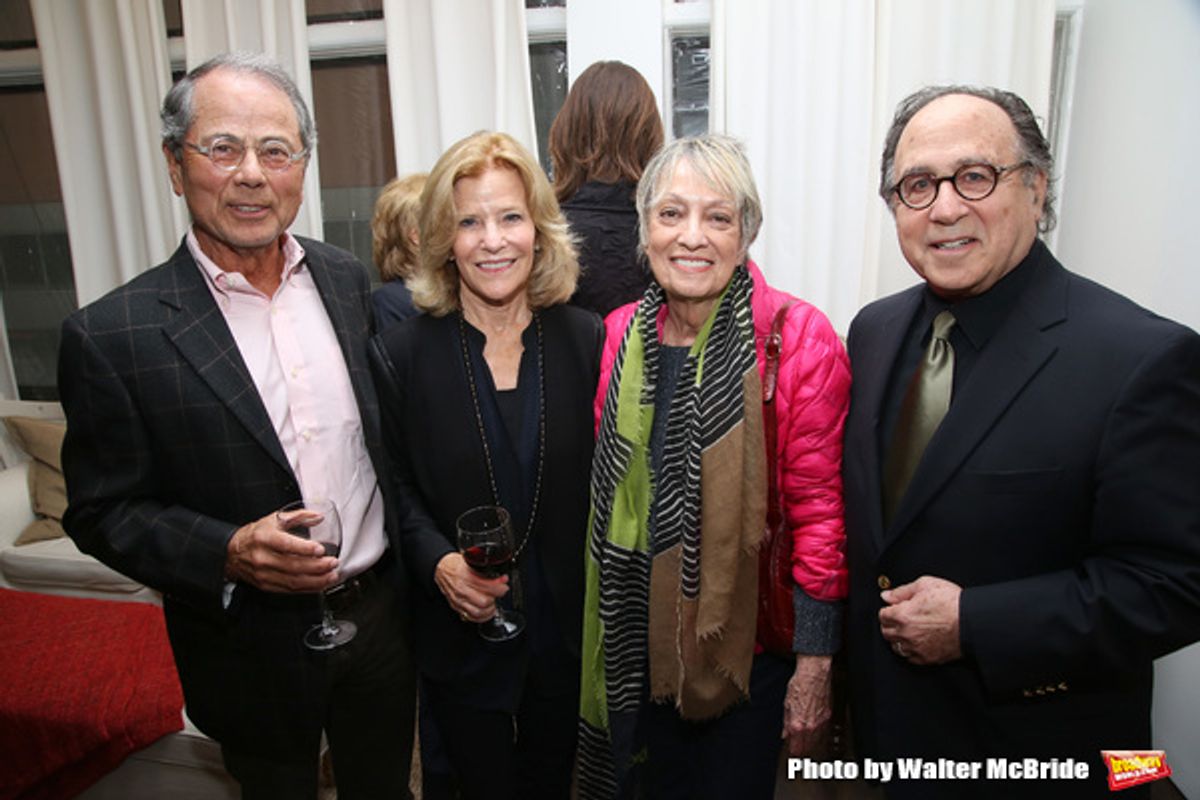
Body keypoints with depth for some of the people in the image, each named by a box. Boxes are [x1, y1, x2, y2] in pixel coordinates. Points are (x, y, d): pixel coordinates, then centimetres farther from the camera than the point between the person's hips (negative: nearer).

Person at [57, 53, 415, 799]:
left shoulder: (348, 280, -3)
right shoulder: (111, 335, -16)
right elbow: (104, 513, -9)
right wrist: (228, 552, -25)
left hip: (382, 614, 4)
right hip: (257, 648, -3)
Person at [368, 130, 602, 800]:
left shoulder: (587, 340, -7)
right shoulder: (401, 355, -8)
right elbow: (394, 488, -3)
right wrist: (438, 562, -21)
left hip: (566, 636, 1)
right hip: (460, 639, -1)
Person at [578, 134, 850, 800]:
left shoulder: (800, 338, -16)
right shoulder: (620, 334, -3)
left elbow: (820, 508, -13)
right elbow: (605, 492, 6)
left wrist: (815, 663, -12)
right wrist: (608, 633, 10)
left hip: (749, 642, -3)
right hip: (637, 639, 4)